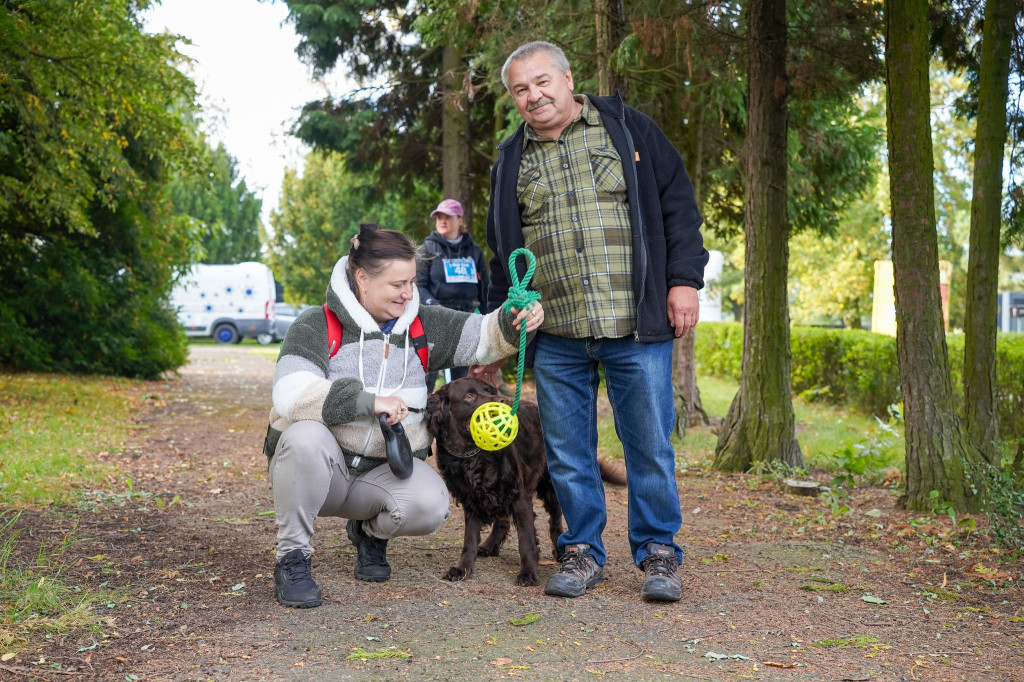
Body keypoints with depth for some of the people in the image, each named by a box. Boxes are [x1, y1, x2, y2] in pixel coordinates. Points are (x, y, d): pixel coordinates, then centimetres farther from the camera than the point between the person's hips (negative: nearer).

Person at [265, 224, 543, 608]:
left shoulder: (421, 327, 3)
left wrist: (517, 321, -23)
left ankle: (370, 532, 9)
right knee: (306, 437, -38)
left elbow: (485, 336, 0)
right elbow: (291, 393, -26)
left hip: (385, 471, 3)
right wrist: (369, 402, -31)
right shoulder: (317, 327, -11)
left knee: (431, 504, -29)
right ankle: (292, 559, -16)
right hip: (321, 470, -3)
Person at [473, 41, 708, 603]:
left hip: (637, 327, -2)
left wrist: (684, 279, -6)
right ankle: (582, 552, 19)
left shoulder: (627, 129, 6)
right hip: (556, 336, 3)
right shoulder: (512, 160, 14)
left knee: (649, 445, 1)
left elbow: (678, 203, 4)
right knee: (567, 451, 5)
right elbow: (502, 255, 18)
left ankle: (658, 553, 15)